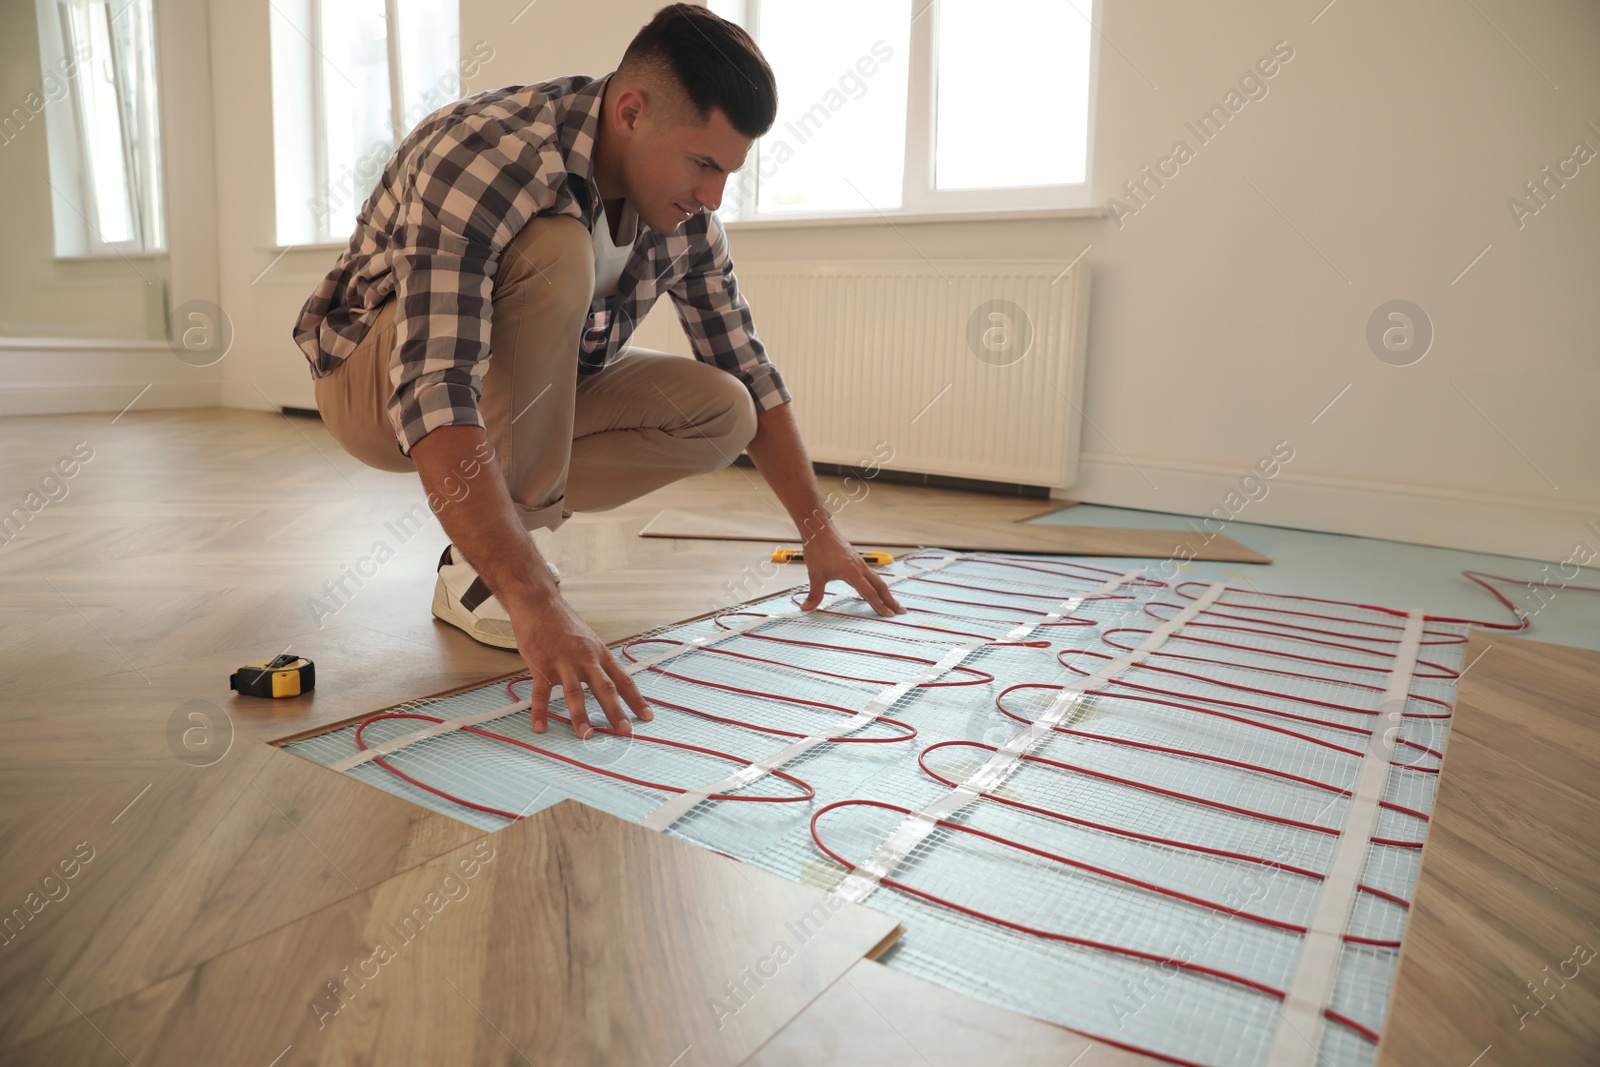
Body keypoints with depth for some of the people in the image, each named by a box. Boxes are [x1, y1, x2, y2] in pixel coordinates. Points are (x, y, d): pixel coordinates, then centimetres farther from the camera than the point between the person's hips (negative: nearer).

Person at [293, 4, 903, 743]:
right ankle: (480, 576, -21)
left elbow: (747, 373, -1)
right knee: (555, 252, -34)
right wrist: (534, 602, -52)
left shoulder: (684, 216, -11)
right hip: (373, 386, -6)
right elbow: (433, 398, -44)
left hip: (521, 394, 6)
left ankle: (487, 546, -2)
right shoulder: (483, 158, -33)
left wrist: (819, 531, -4)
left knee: (721, 412, -11)